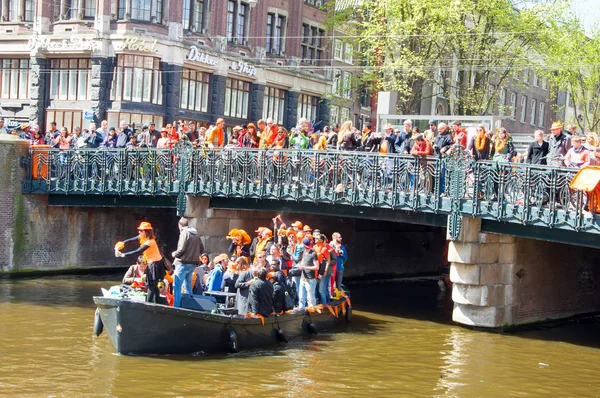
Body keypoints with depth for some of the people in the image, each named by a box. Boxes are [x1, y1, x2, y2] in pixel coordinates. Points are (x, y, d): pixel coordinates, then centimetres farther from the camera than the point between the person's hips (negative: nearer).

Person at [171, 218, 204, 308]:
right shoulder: (196, 234, 11)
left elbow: (181, 249, -18)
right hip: (193, 263, 8)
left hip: (184, 263, -8)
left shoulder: (184, 233, -11)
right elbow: (202, 249, 13)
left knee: (176, 285, -6)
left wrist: (175, 254, 0)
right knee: (188, 285, 16)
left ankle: (176, 306, -12)